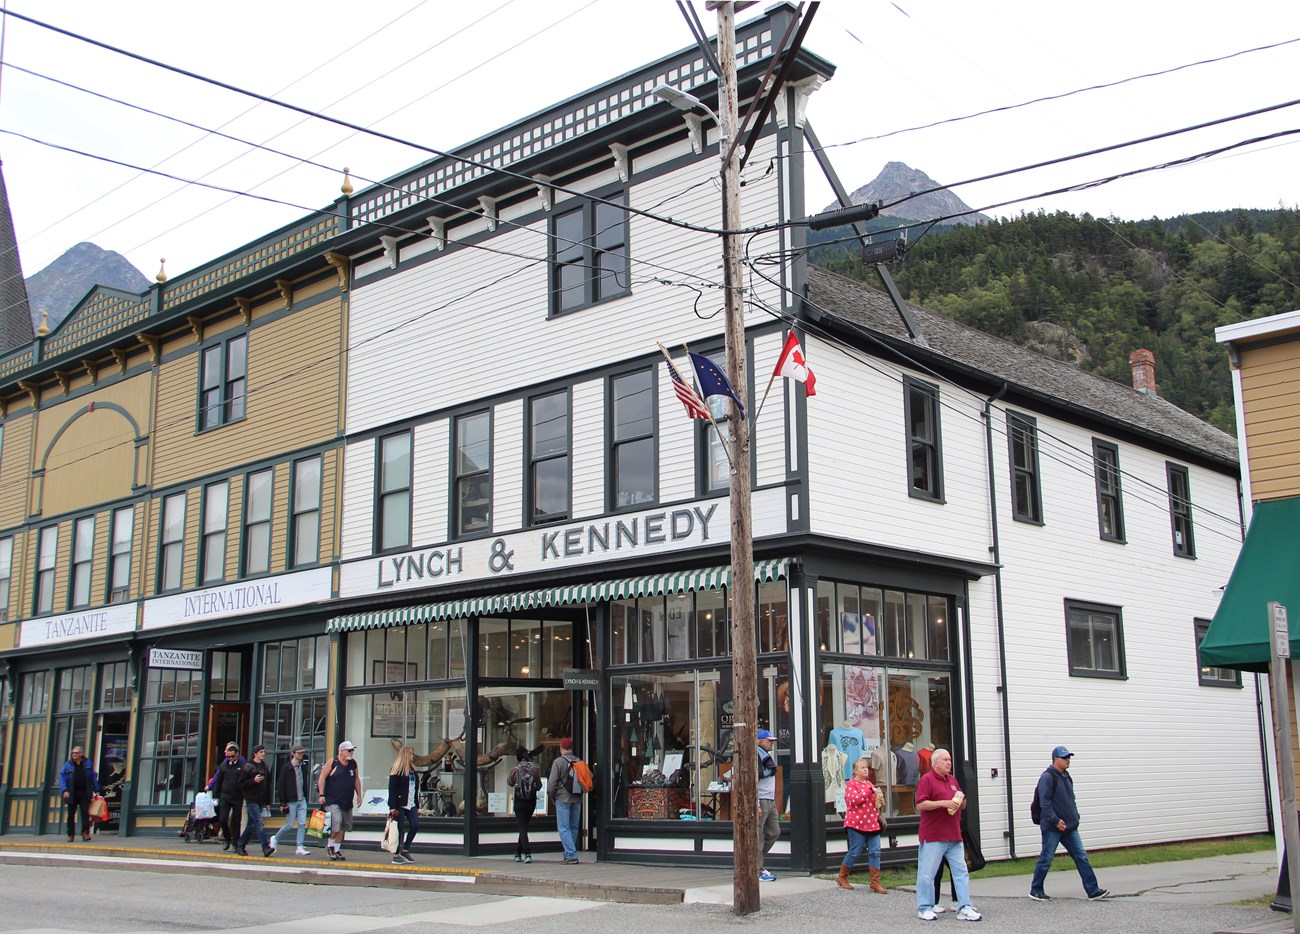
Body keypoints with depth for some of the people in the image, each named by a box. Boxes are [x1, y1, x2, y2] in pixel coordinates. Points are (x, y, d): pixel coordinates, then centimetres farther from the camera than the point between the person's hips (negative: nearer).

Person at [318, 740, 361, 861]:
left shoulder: (353, 764, 8)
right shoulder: (332, 762, -7)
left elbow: (356, 780, 17)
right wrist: (321, 794, -13)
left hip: (347, 801, 6)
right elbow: (322, 777, -7)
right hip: (332, 800, -6)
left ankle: (337, 850, 20)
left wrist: (359, 795, 16)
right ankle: (330, 846, 1)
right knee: (336, 823, -18)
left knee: (343, 827, 9)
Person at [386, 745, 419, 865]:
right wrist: (392, 807, -18)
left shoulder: (412, 770, 16)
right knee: (399, 829, -2)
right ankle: (396, 855, 8)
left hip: (411, 805, 7)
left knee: (415, 825, -3)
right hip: (399, 804, -7)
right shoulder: (396, 771, -7)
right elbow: (392, 789, -11)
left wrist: (417, 806, 15)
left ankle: (405, 850, 12)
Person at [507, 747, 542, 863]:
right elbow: (539, 786, -3)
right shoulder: (535, 768, -6)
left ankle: (527, 853, -16)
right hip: (531, 801, 2)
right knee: (524, 826, 18)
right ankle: (518, 852, 25)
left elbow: (510, 783, 10)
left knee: (522, 827, 0)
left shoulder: (515, 769, -9)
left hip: (519, 802, -2)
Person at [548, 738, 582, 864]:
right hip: (577, 799, 5)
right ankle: (569, 855, 20)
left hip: (563, 798, -5)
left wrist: (552, 796, 5)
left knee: (564, 828, -3)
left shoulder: (558, 762, -7)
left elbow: (552, 782, -10)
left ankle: (571, 855, -12)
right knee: (574, 828, 13)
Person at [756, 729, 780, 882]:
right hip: (760, 802, -10)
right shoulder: (756, 758, -13)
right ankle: (759, 871, 0)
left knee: (774, 832, 13)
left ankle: (757, 858, 24)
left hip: (770, 801, 10)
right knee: (758, 837, -4)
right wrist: (756, 805, -23)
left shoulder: (767, 757, 18)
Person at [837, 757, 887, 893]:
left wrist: (879, 799, 9)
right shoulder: (851, 784, -5)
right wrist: (870, 791, -20)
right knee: (854, 852, -1)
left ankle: (875, 883, 1)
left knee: (875, 852, -2)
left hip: (872, 824, 7)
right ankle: (841, 877, 18)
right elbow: (854, 800, -21)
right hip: (857, 824, -7)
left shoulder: (869, 783, 19)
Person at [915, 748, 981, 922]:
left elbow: (962, 806, 26)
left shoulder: (952, 780, 17)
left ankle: (964, 908, 7)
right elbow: (920, 804, -16)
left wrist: (961, 799, 2)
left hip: (954, 836, 7)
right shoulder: (926, 780, -6)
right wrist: (944, 803, -20)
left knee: (961, 872, 4)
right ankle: (924, 908, 9)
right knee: (927, 874, -1)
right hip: (933, 837, -7)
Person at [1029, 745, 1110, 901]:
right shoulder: (1047, 777, -13)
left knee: (1081, 856, 3)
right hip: (1052, 828, -8)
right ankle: (1035, 891, 12)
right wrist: (1056, 821, -23)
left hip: (1069, 827, 8)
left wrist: (1075, 817, 12)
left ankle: (1093, 890, 4)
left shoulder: (1066, 776, 15)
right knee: (1046, 860, 0)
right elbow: (1044, 802, -19)